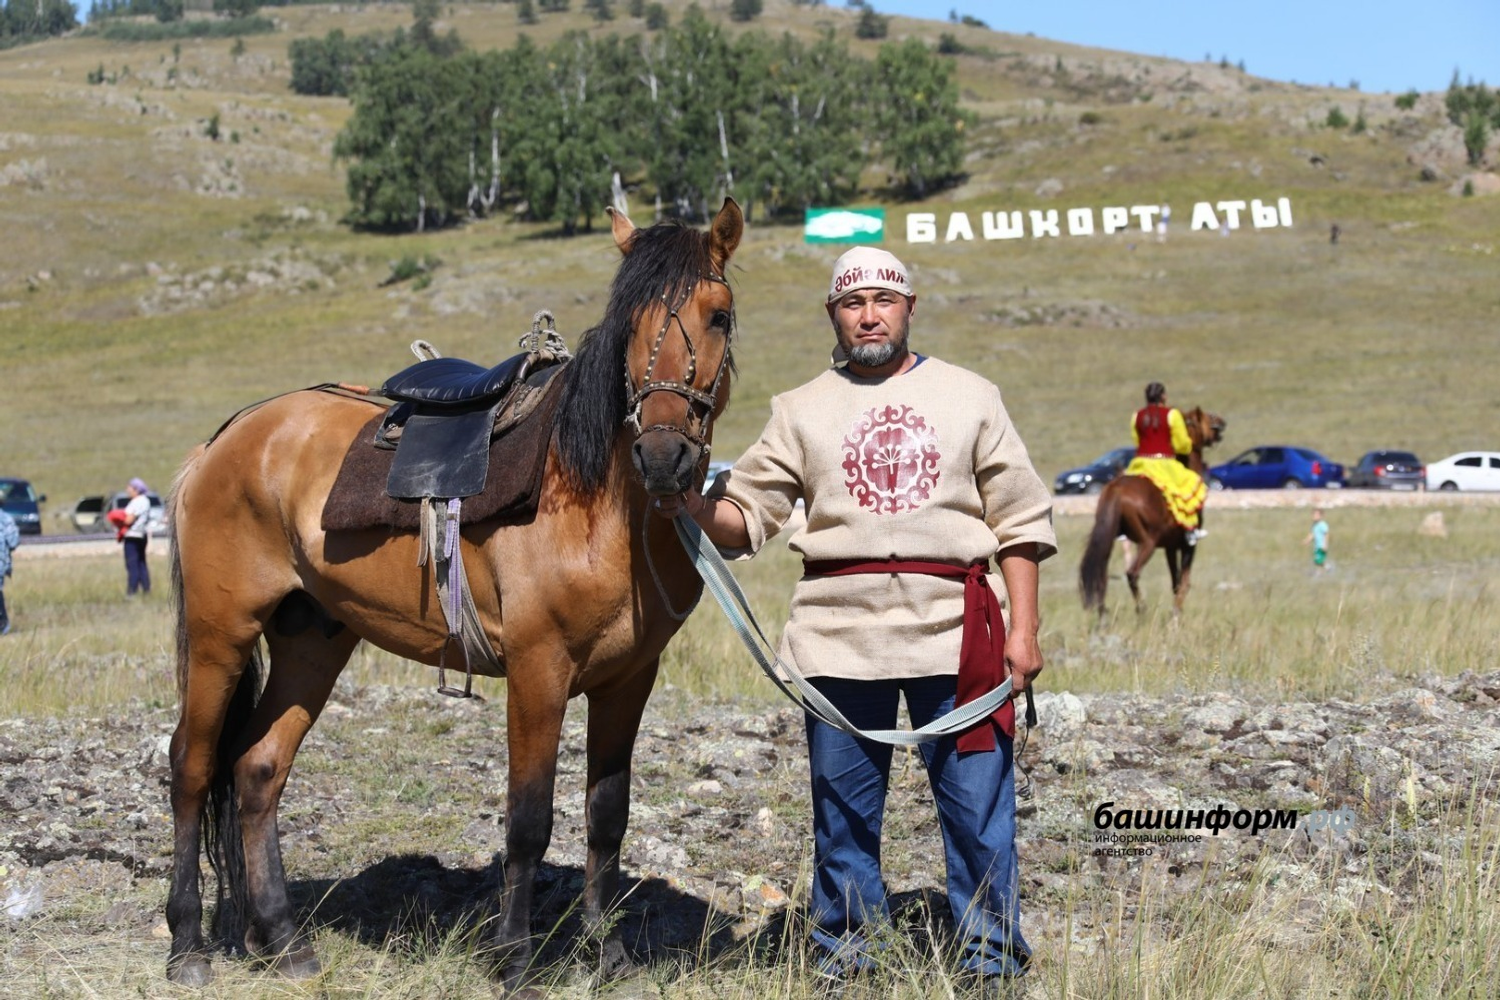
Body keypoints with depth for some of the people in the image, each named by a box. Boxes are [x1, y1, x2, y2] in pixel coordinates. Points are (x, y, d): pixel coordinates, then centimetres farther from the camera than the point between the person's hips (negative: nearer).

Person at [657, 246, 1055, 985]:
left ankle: (991, 959, 13)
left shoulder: (970, 397, 9)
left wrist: (1023, 628, -2)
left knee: (978, 806, 1)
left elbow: (1019, 520, 7)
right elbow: (749, 515, 6)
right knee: (843, 812, 8)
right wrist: (696, 505, -16)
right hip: (839, 634, 1)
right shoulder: (802, 410, 11)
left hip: (954, 629, -1)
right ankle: (845, 959, 21)